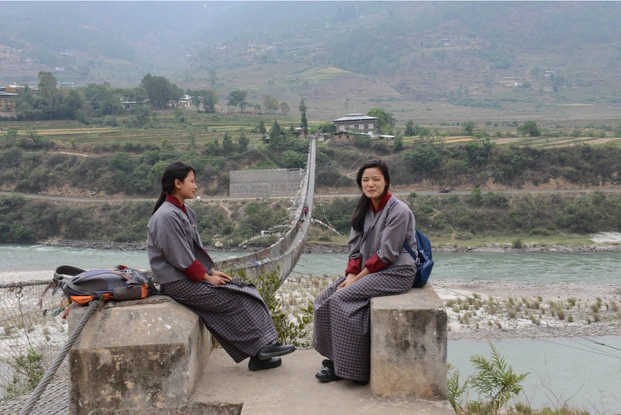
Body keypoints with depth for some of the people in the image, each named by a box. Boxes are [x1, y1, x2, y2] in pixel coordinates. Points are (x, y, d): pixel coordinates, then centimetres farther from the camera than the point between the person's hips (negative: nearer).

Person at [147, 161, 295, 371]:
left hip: (193, 275, 9)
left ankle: (259, 354, -1)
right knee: (236, 298, -12)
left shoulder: (185, 212, 11)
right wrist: (207, 277, -13)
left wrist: (212, 270, 3)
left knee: (245, 291, -2)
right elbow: (180, 258, -21)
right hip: (179, 283, -9)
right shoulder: (167, 216, -19)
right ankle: (262, 347, 3)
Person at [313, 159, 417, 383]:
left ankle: (344, 366, -9)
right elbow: (355, 248, 7)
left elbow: (386, 255, -18)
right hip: (368, 270, 8)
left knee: (342, 299, -22)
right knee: (324, 298, -5)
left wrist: (357, 278, -16)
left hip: (395, 272, -8)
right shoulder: (364, 210, 8)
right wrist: (351, 275, -9)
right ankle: (337, 356, 7)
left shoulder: (399, 211, -15)